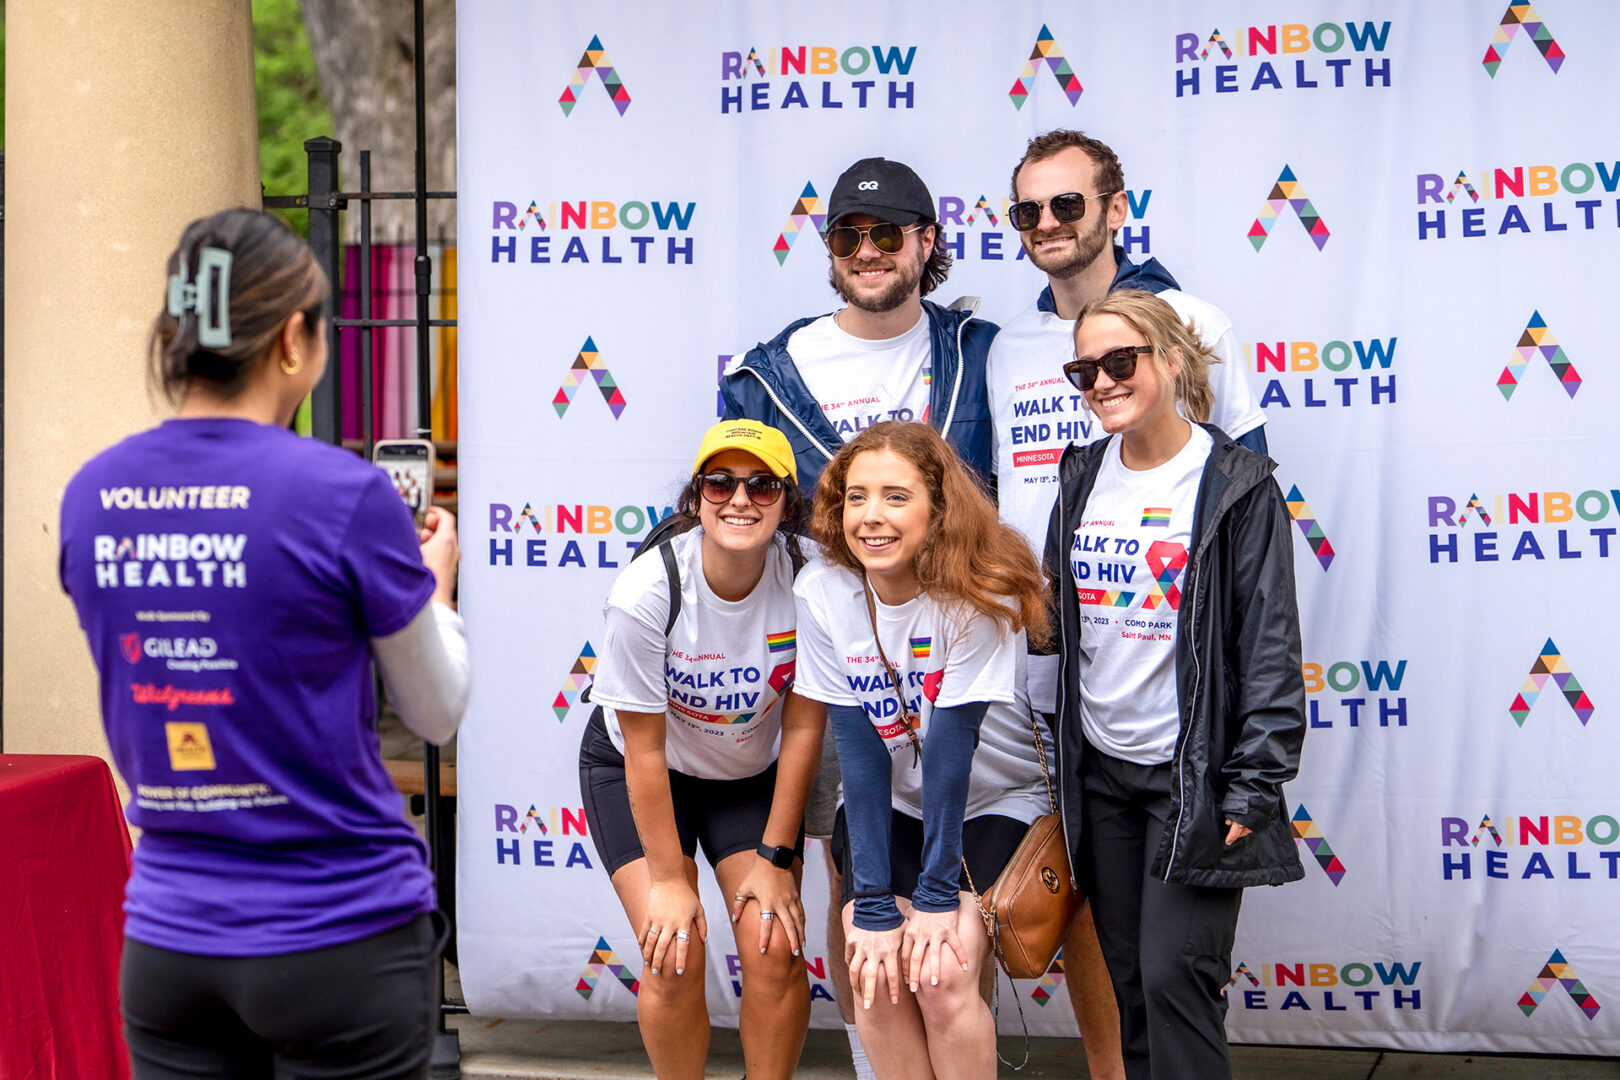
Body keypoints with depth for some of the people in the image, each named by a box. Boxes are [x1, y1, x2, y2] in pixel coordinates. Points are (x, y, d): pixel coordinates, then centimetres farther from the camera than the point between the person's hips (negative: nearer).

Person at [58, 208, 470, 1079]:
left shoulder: (92, 497, -1)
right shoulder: (343, 494, -16)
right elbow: (437, 715, -3)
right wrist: (435, 583, 15)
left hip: (166, 942, 4)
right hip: (340, 941, -4)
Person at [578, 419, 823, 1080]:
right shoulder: (646, 592, -29)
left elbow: (803, 726, -13)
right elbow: (645, 748, -20)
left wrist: (775, 857, -9)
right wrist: (668, 878, -15)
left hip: (753, 772, 2)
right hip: (634, 771, -2)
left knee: (773, 948, -11)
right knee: (675, 957, -14)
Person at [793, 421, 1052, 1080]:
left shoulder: (981, 594, -23)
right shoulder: (822, 593, -15)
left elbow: (949, 746, -25)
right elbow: (859, 750, -17)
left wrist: (938, 893, -24)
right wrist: (873, 902, -20)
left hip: (995, 803, -3)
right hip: (889, 807, 3)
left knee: (945, 977, -20)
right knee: (876, 974, -17)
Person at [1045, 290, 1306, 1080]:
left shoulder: (1236, 483, -9)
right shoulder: (1082, 479, 8)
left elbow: (1270, 644, -10)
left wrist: (1255, 785, -14)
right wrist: (1055, 762, 13)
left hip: (1192, 771, -5)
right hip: (1099, 770, 6)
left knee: (1174, 972, -9)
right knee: (1126, 979, 11)